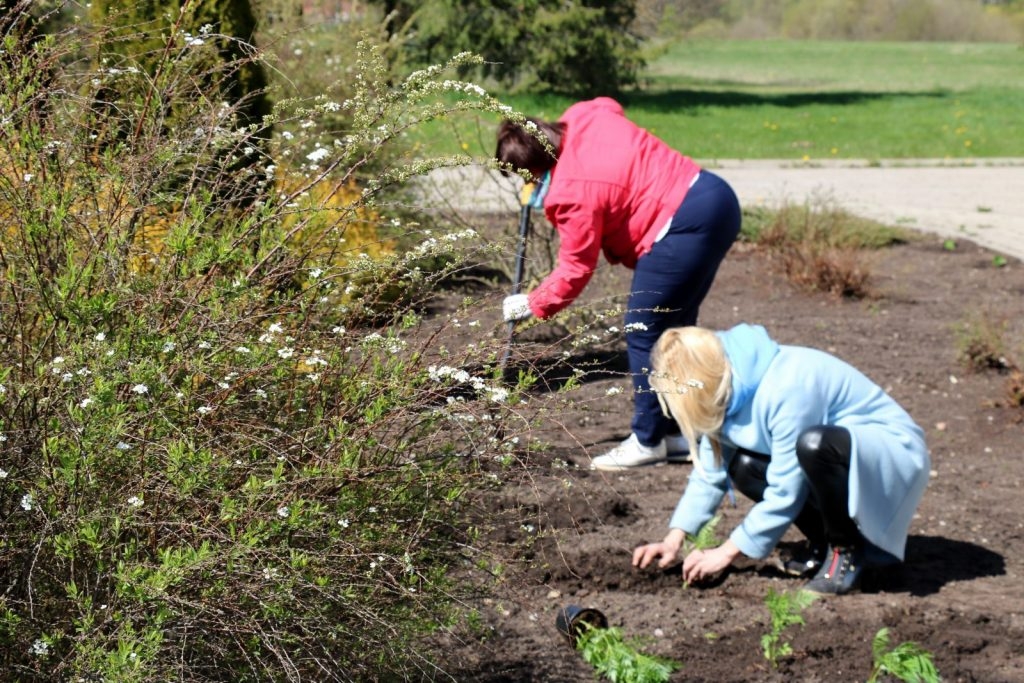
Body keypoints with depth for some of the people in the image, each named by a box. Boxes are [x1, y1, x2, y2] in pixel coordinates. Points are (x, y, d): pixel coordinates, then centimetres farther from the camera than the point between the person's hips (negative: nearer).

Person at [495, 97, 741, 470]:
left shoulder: (573, 192, -16)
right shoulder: (582, 117, 4)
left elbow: (574, 271, -8)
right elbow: (611, 105, 30)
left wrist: (531, 305, 7)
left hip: (685, 224, -10)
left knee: (644, 333, -1)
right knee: (675, 329, 17)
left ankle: (648, 441, 7)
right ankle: (681, 432, 25)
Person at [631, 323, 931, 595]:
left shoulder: (785, 388, -30)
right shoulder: (730, 387, -3)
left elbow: (785, 491, -27)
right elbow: (710, 471, 5)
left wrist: (728, 551, -19)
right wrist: (675, 538, -3)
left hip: (898, 453, -8)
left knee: (814, 445, -37)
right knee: (743, 467, -11)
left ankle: (846, 553, -15)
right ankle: (825, 546, 2)